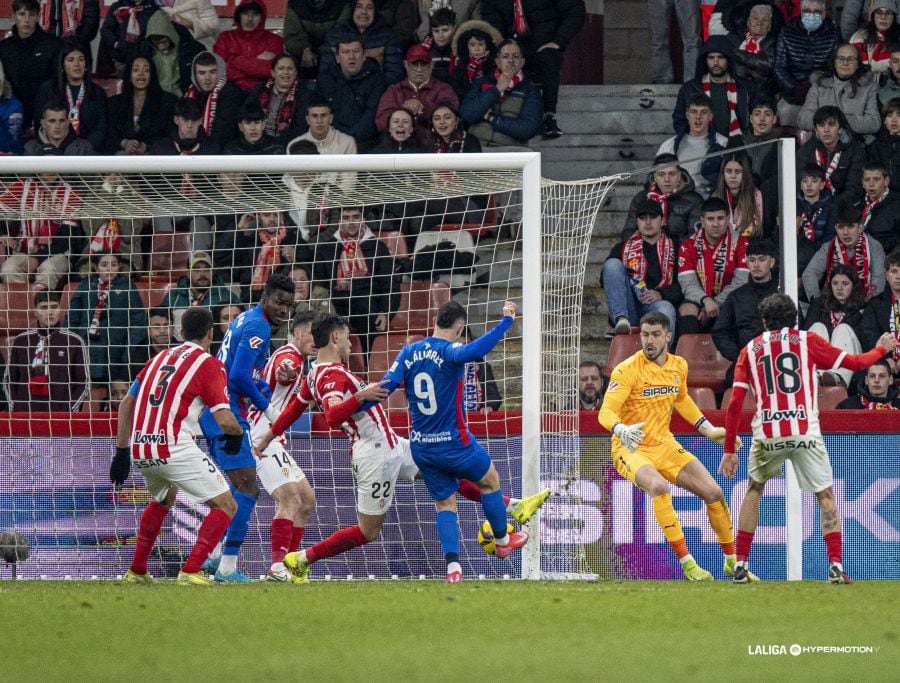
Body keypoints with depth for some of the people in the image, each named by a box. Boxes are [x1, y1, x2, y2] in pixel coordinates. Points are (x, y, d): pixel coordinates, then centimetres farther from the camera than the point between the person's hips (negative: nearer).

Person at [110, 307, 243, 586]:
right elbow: (224, 420, -9)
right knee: (226, 506, 1)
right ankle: (191, 571, -14)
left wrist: (122, 451, 24)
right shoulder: (208, 364, 0)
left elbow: (126, 403, 20)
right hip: (173, 448, -7)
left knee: (162, 499, 35)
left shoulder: (159, 358, 20)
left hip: (139, 450, 7)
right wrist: (237, 434, 13)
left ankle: (136, 571, 34)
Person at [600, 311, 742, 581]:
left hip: (665, 446, 6)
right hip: (630, 449, -6)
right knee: (659, 486, -36)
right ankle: (686, 563, -30)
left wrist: (706, 428, 22)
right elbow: (606, 411, -24)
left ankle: (731, 561, 20)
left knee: (713, 492, -1)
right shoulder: (627, 370, -16)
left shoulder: (679, 366, 4)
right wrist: (621, 429, -44)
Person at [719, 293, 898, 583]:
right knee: (825, 496, 11)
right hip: (805, 432, -1)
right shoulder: (807, 341, 9)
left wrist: (729, 450, 10)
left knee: (754, 491, 23)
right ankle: (835, 566, -5)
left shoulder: (750, 350, 12)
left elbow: (734, 403, 6)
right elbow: (855, 363, 12)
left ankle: (741, 565, 15)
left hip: (767, 435, 1)